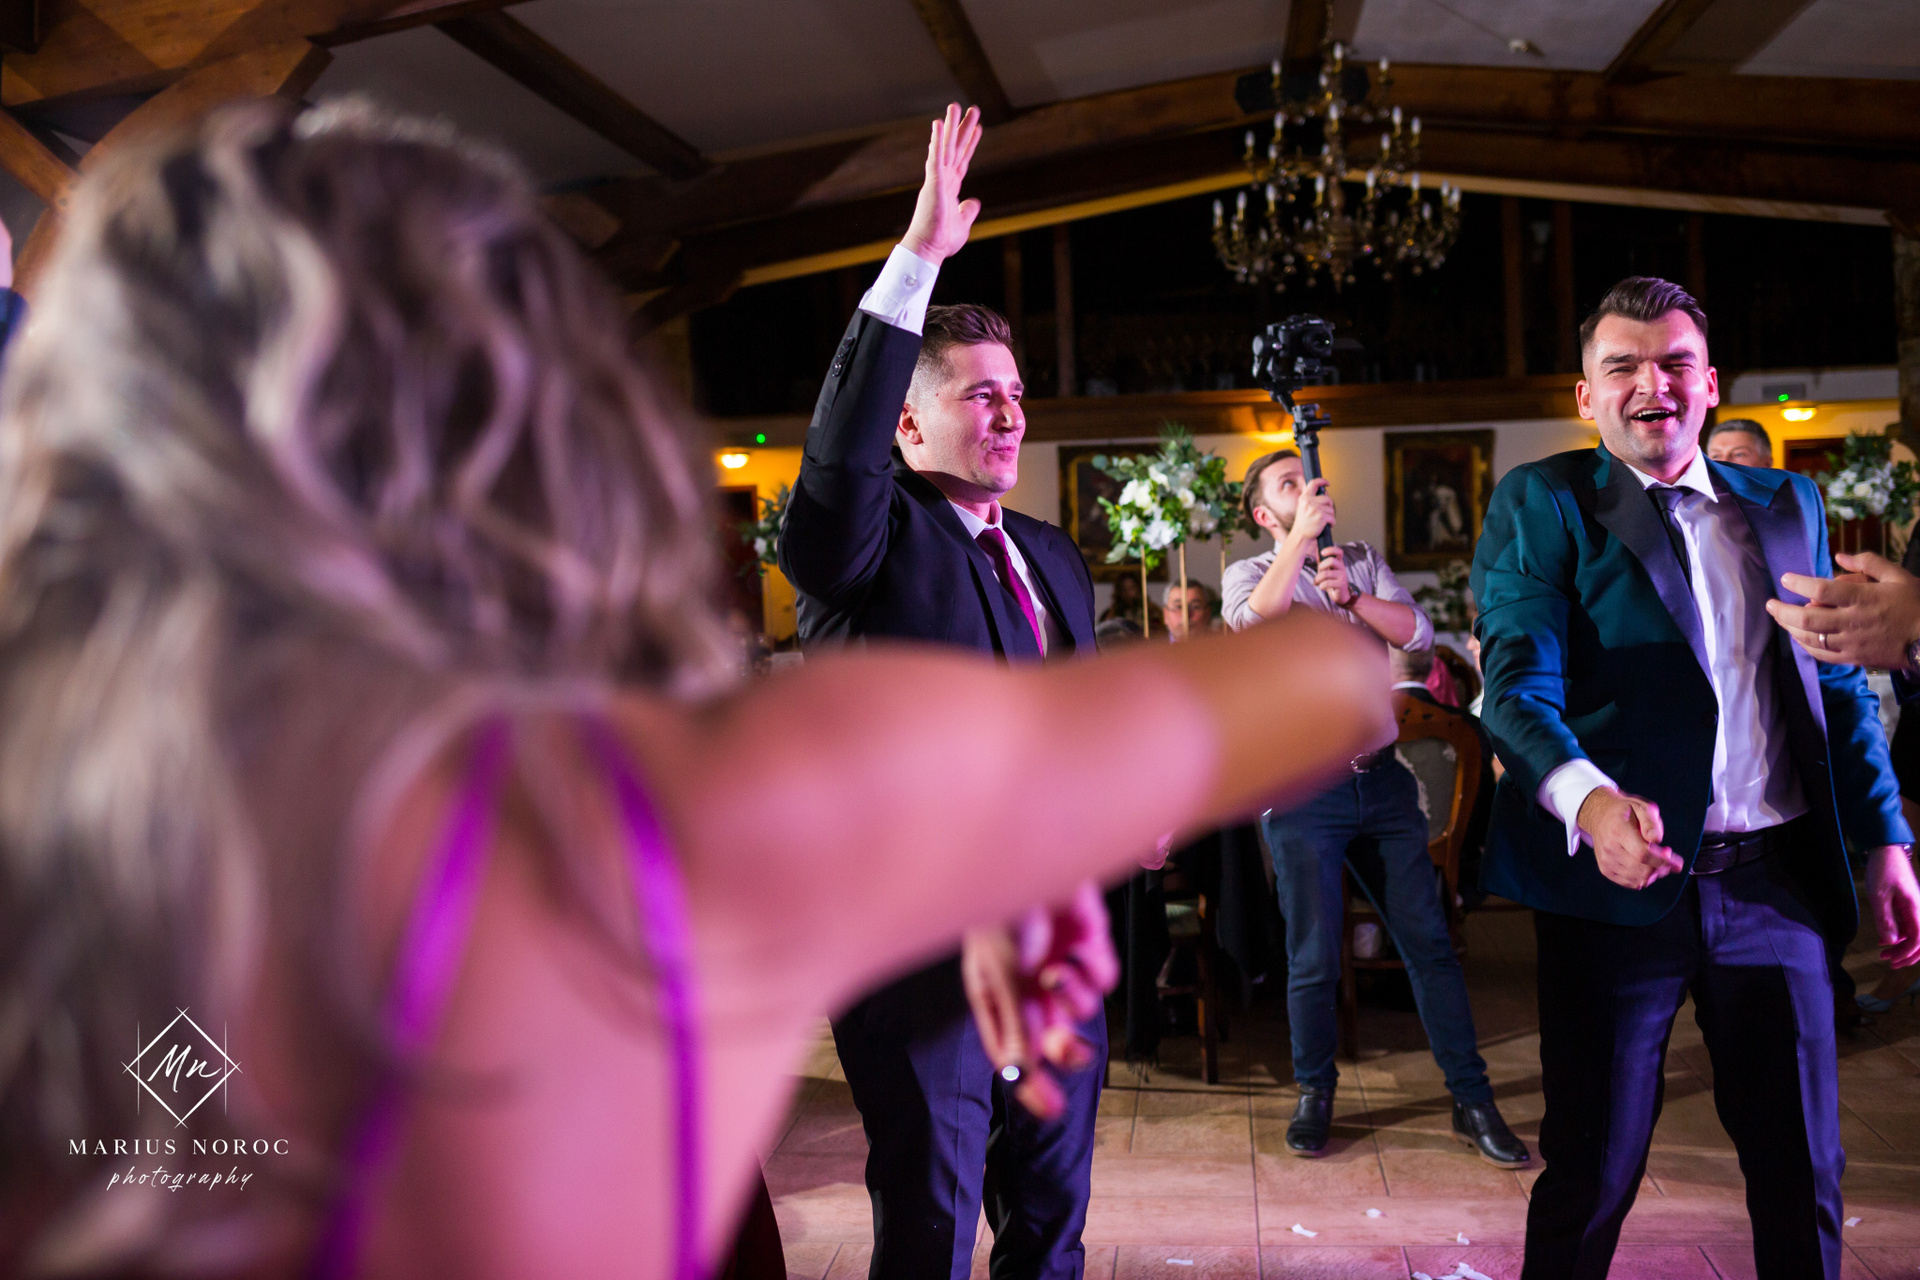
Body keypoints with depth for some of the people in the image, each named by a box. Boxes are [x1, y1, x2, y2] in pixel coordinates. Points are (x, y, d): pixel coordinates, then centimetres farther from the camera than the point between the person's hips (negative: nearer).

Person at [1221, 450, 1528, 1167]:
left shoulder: (1364, 562, 14)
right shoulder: (1249, 574, 6)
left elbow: (1418, 633, -1)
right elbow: (1254, 621, -19)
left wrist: (1350, 596, -16)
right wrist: (1303, 536, -18)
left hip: (1381, 779, 3)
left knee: (1429, 943, 4)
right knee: (1314, 960, 3)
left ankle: (1472, 1100, 14)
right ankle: (1315, 1093, 23)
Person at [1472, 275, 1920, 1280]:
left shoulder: (1787, 506, 14)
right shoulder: (1540, 503, -1)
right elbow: (1517, 684, -14)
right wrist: (1587, 799, -32)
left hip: (1776, 884, 4)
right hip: (1622, 878, -4)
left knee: (1802, 1171, 13)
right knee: (1591, 1171, 6)